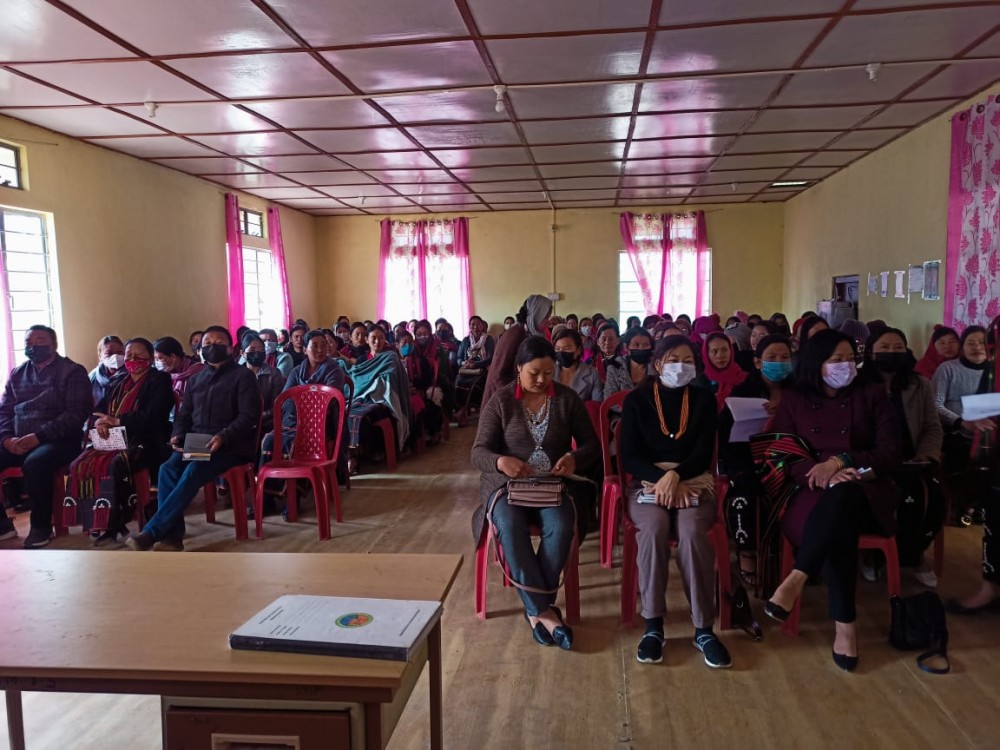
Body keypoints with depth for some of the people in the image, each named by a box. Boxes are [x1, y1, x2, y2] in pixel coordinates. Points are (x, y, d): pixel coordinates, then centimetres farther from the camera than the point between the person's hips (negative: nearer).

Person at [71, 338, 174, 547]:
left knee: (118, 464, -35)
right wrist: (99, 422, -9)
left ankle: (113, 526, -23)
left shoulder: (159, 381, 1)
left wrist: (117, 420, -15)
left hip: (143, 443, -7)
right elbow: (98, 410, 15)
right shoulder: (118, 381, 21)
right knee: (80, 465, -19)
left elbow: (152, 416, -13)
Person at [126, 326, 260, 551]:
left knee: (193, 471, -31)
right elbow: (183, 415, 22)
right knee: (168, 468, -25)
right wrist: (178, 437, -1)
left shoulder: (243, 376, 3)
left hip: (231, 446, -5)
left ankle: (151, 533, -30)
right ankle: (172, 536, -27)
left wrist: (223, 437, -22)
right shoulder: (195, 380, 23)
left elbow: (249, 416, -8)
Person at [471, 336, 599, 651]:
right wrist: (501, 461, -28)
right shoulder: (500, 401, 0)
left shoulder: (567, 398, 5)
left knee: (561, 526, -31)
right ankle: (543, 609, -24)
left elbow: (592, 443, 7)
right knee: (509, 524, -33)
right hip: (507, 482, -1)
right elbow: (478, 452, -4)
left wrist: (575, 458, -17)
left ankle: (536, 608, -17)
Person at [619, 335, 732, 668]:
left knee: (692, 532, -31)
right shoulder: (636, 400, 4)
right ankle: (653, 625, -23)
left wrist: (676, 475, -20)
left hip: (693, 483, 1)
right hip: (647, 483, -1)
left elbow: (703, 453, 0)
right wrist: (662, 479, -19)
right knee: (654, 528, -33)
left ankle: (704, 628, -21)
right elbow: (629, 455, -2)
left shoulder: (703, 400, 9)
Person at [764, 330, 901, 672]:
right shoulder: (793, 400, 13)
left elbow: (890, 453, 3)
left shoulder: (873, 394, 14)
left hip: (864, 494, 0)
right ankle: (845, 624, -34)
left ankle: (797, 579, -42)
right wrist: (824, 474, -18)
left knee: (841, 496, -39)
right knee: (837, 523, -37)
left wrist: (840, 461, -15)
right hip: (814, 494, 0)